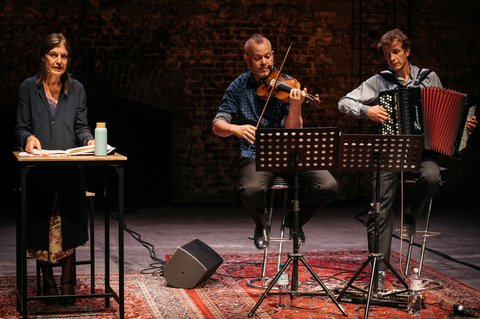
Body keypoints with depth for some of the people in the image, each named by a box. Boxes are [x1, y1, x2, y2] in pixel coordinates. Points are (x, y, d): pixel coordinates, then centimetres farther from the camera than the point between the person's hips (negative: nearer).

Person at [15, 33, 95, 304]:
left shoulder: (77, 89, 14)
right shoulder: (28, 88, 8)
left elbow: (81, 127, 14)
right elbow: (21, 128, 8)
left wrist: (90, 140, -8)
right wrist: (29, 137, -14)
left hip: (69, 167, 1)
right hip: (38, 169, -1)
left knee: (68, 224, -18)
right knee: (41, 225, -12)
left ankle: (67, 279, -8)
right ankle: (48, 279, 3)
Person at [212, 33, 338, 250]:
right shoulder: (238, 87, 3)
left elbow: (292, 131, -9)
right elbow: (217, 125, -3)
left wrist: (295, 107, -29)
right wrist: (235, 129, -25)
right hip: (255, 155, -1)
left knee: (329, 187, -20)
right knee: (251, 190, -35)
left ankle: (295, 219, 12)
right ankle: (261, 225, 3)